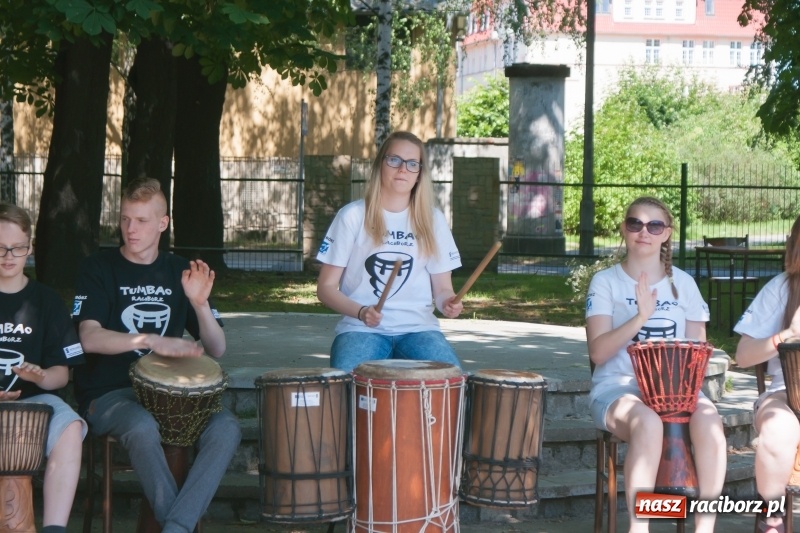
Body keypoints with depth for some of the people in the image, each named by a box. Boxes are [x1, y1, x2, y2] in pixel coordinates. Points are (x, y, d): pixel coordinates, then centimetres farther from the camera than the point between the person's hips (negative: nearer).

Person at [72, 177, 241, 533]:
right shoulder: (100, 268, 1)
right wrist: (151, 340, -28)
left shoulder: (179, 272, 11)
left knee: (226, 428, -26)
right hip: (108, 395, -4)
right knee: (143, 427, -38)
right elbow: (90, 338, -15)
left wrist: (199, 304, -12)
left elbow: (216, 350, 7)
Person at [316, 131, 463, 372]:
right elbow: (326, 287, 2)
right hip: (361, 329, -2)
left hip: (419, 327, 2)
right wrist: (361, 312, -17)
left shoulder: (432, 220, 9)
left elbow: (442, 287, 12)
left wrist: (448, 302, -12)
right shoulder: (353, 216, 2)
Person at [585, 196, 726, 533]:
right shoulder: (605, 282, 3)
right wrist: (641, 317, -22)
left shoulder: (682, 283, 12)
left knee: (708, 419, -31)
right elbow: (598, 352, -9)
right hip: (618, 386, -3)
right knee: (649, 422, -37)